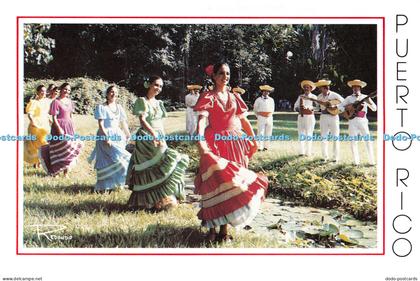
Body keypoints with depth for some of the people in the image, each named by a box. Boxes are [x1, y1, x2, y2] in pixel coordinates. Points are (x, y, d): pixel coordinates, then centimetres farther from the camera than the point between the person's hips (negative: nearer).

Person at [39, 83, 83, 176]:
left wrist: (73, 127, 13)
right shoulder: (56, 102, -9)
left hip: (69, 127, 6)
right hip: (59, 127, -6)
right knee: (60, 149, -2)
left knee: (69, 148, 4)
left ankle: (66, 170, 11)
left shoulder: (69, 101, 11)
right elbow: (54, 117, -12)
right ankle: (55, 170, 10)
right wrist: (59, 129, -20)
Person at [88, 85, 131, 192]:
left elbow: (124, 123, 15)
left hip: (118, 135, 6)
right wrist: (106, 138, -20)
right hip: (106, 135, -6)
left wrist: (128, 136, 12)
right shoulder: (101, 107, -5)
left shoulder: (119, 107, 12)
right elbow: (101, 125, -11)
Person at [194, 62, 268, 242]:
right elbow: (201, 120, -17)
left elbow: (244, 120, 19)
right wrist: (200, 141, -33)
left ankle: (224, 227, 12)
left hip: (234, 143, 5)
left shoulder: (235, 97, 12)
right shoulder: (208, 97, -3)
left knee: (230, 182, 5)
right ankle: (212, 228, 3)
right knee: (215, 183, -6)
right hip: (214, 143, -4)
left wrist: (254, 140, 20)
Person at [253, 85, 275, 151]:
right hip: (261, 118, -3)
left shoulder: (271, 100, 10)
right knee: (261, 133, -7)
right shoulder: (258, 100, 2)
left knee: (268, 133, 4)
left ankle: (266, 146, 10)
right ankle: (260, 147, -8)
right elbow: (255, 109, 14)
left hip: (269, 118, 3)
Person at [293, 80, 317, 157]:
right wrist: (299, 109, -10)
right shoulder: (300, 96, 15)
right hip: (301, 116, 4)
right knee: (301, 134, 2)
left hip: (310, 117, -3)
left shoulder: (313, 97, 4)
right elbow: (295, 106, 12)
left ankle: (308, 152, -1)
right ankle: (301, 152, 6)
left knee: (309, 135, -4)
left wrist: (306, 107, -21)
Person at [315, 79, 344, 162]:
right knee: (324, 137, 4)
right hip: (323, 117, 4)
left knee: (335, 137, -2)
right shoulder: (320, 96, 10)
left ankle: (336, 157, 3)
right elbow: (318, 106, 14)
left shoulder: (334, 95, -4)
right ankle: (325, 157, 12)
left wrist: (335, 106, -16)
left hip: (333, 116, -4)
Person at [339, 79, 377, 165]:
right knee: (354, 141, 0)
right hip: (352, 121, 1)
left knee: (368, 140, -6)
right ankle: (356, 161, 5)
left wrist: (369, 102, -14)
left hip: (362, 120, -1)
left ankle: (371, 161, -3)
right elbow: (340, 106, 12)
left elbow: (374, 109, 5)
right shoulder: (349, 98, 13)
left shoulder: (365, 97, 10)